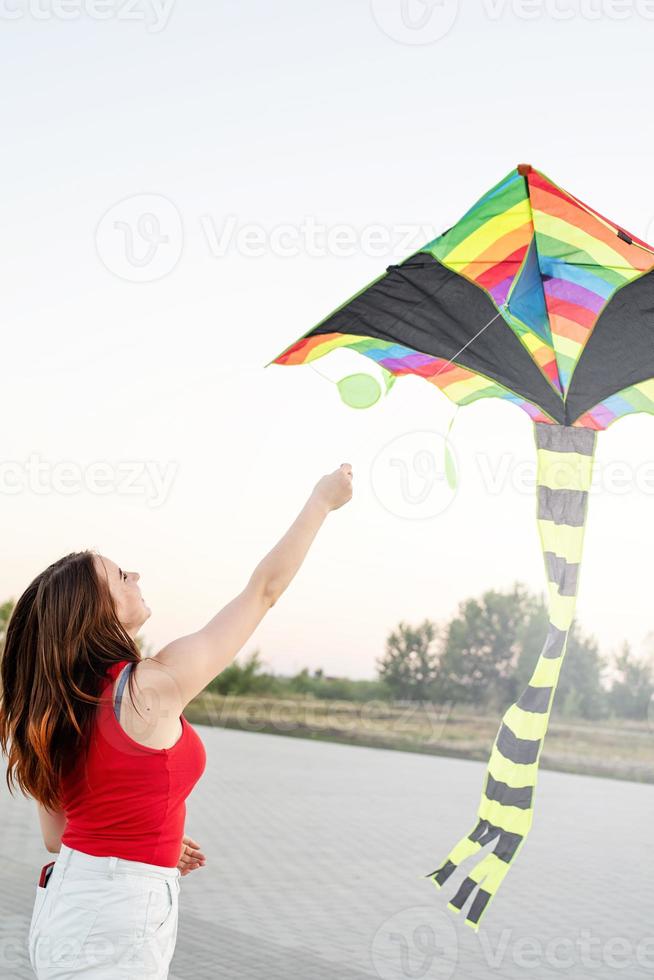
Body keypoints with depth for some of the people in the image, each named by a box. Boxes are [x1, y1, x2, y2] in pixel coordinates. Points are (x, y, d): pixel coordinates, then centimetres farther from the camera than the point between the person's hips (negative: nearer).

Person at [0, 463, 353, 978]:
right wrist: (322, 499, -1)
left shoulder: (54, 710, 4)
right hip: (114, 921, -8)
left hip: (64, 899, 8)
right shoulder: (153, 685, -18)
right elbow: (263, 590, -11)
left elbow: (56, 835, 11)